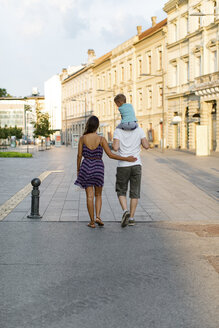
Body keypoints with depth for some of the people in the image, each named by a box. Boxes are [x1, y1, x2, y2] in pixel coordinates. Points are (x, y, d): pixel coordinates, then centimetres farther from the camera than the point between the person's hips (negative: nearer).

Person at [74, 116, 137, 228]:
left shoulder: (82, 138, -4)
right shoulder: (101, 139, -7)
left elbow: (79, 155, -2)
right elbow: (110, 155, -10)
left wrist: (78, 170, 10)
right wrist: (126, 158, -3)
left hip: (86, 166, 0)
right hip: (98, 167, 0)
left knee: (90, 196, 4)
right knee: (98, 195, 15)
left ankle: (92, 221, 6)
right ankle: (98, 216, -2)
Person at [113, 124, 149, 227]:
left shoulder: (118, 131, -4)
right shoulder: (139, 130, 0)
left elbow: (115, 148, -16)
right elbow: (146, 146, -3)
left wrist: (113, 144, 7)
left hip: (123, 166, -1)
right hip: (136, 165, 1)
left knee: (121, 192, 12)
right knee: (134, 193, 10)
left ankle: (125, 211, -12)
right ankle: (131, 218, 9)